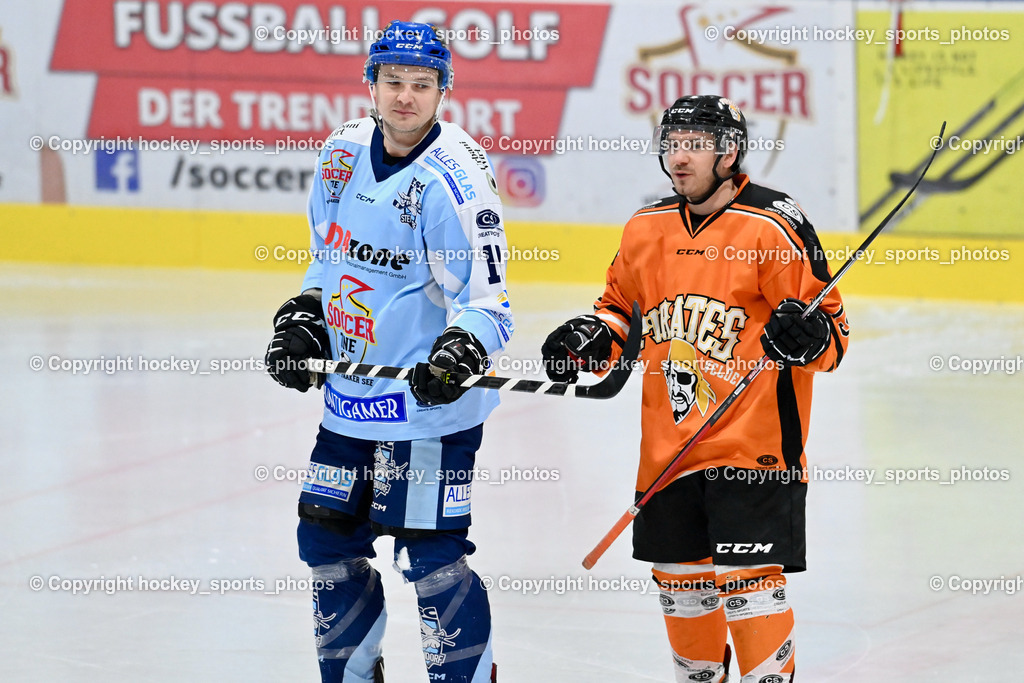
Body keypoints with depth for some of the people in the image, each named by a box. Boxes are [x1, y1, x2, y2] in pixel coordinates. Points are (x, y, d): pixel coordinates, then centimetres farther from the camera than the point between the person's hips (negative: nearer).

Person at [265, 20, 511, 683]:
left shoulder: (454, 177, -18)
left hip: (430, 404, -7)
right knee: (327, 540, 14)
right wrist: (303, 316, 9)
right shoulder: (343, 153, 4)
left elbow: (487, 297, -21)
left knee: (431, 556, -9)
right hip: (351, 392, 8)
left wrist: (461, 351, -38)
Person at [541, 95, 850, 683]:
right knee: (681, 576, 13)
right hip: (669, 445, 6)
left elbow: (831, 328, -8)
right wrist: (590, 339, 5)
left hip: (752, 441, -6)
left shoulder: (774, 227, -9)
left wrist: (808, 336, -29)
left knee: (748, 574, -12)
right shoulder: (647, 229, 10)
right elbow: (622, 308, 25)